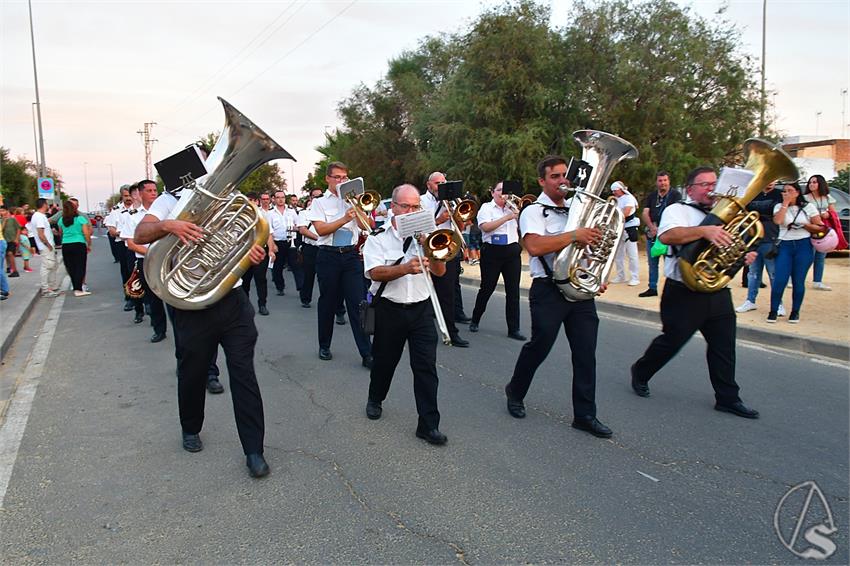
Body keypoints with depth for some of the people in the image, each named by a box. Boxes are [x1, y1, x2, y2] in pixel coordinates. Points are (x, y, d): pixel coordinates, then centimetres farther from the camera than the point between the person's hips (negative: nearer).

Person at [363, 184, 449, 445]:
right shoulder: (378, 238, -2)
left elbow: (440, 272, 2)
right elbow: (375, 273, -17)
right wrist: (405, 268, -32)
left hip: (421, 308, 2)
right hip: (390, 309, -1)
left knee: (426, 366, -4)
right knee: (385, 359, 15)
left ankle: (429, 424, 2)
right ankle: (375, 399, 43)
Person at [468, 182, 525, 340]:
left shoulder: (512, 207, 15)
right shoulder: (486, 207, 1)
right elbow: (485, 227, -15)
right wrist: (507, 217, -19)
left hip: (512, 251, 4)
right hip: (493, 252, -4)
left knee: (513, 290, 2)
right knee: (487, 288, 4)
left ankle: (513, 329, 6)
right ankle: (475, 320, 23)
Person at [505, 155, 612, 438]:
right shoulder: (534, 211, -5)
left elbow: (593, 243, 28)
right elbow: (535, 246, -25)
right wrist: (575, 235, -25)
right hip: (549, 290, -6)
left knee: (586, 352, 5)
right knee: (539, 345, 3)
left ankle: (585, 414, 14)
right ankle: (515, 392, 28)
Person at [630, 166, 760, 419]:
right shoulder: (678, 210, -5)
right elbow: (666, 236, -26)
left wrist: (745, 256, 4)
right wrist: (704, 231, -37)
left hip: (718, 292, 6)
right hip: (684, 293, -6)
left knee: (724, 347, 7)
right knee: (672, 341, 4)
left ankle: (727, 398, 17)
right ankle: (640, 373, 27)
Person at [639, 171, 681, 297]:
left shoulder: (675, 195, -1)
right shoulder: (651, 196, 14)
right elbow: (645, 213, 5)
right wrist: (652, 227, -12)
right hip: (652, 234, 5)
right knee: (652, 262, 11)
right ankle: (652, 288, 19)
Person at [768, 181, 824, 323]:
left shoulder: (808, 207, 7)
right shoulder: (779, 206, 9)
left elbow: (820, 228, 5)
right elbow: (777, 221, -13)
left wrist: (804, 225, -9)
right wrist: (785, 203, -8)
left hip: (804, 245, 0)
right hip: (785, 246, 0)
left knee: (798, 281, 0)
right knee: (779, 280, -9)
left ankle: (795, 311, 11)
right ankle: (773, 311, 0)